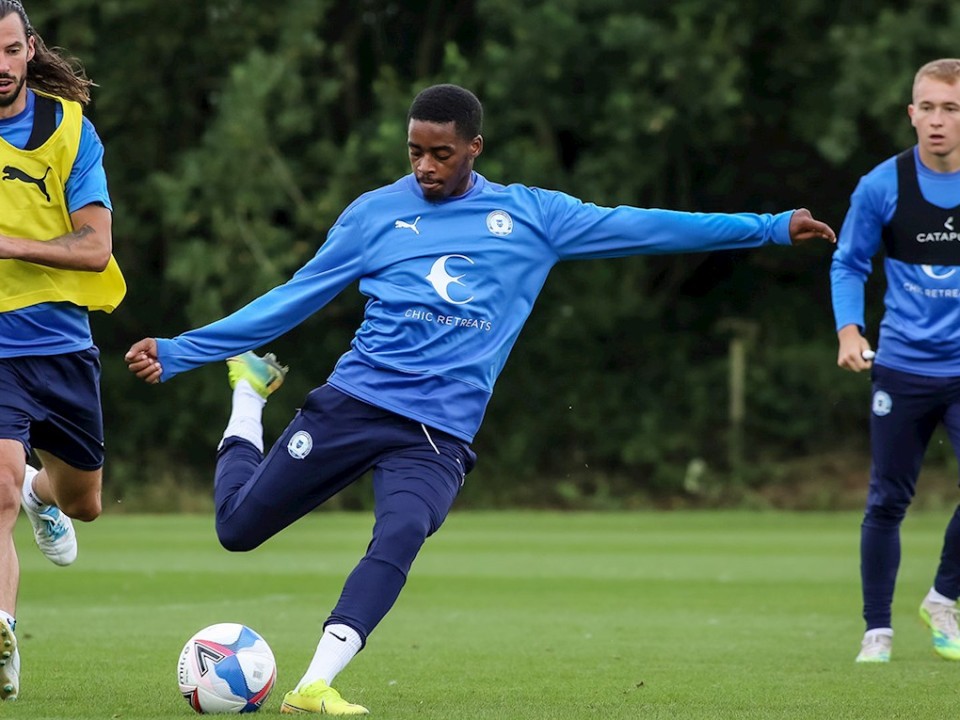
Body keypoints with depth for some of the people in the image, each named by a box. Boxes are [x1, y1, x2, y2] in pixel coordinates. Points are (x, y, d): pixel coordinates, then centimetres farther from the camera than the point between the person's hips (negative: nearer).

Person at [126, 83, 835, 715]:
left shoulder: (530, 215, 8)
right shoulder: (374, 214, 7)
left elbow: (637, 227, 8)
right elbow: (291, 300, 10)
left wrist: (769, 227, 5)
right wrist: (179, 351, 7)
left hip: (438, 433, -1)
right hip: (352, 402, 1)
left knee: (400, 538, -30)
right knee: (238, 525, 5)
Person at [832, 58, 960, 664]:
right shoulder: (882, 187, -6)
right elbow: (848, 264, 5)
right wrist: (849, 330, -10)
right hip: (902, 369, 0)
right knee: (888, 501, 5)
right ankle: (878, 632, 17)